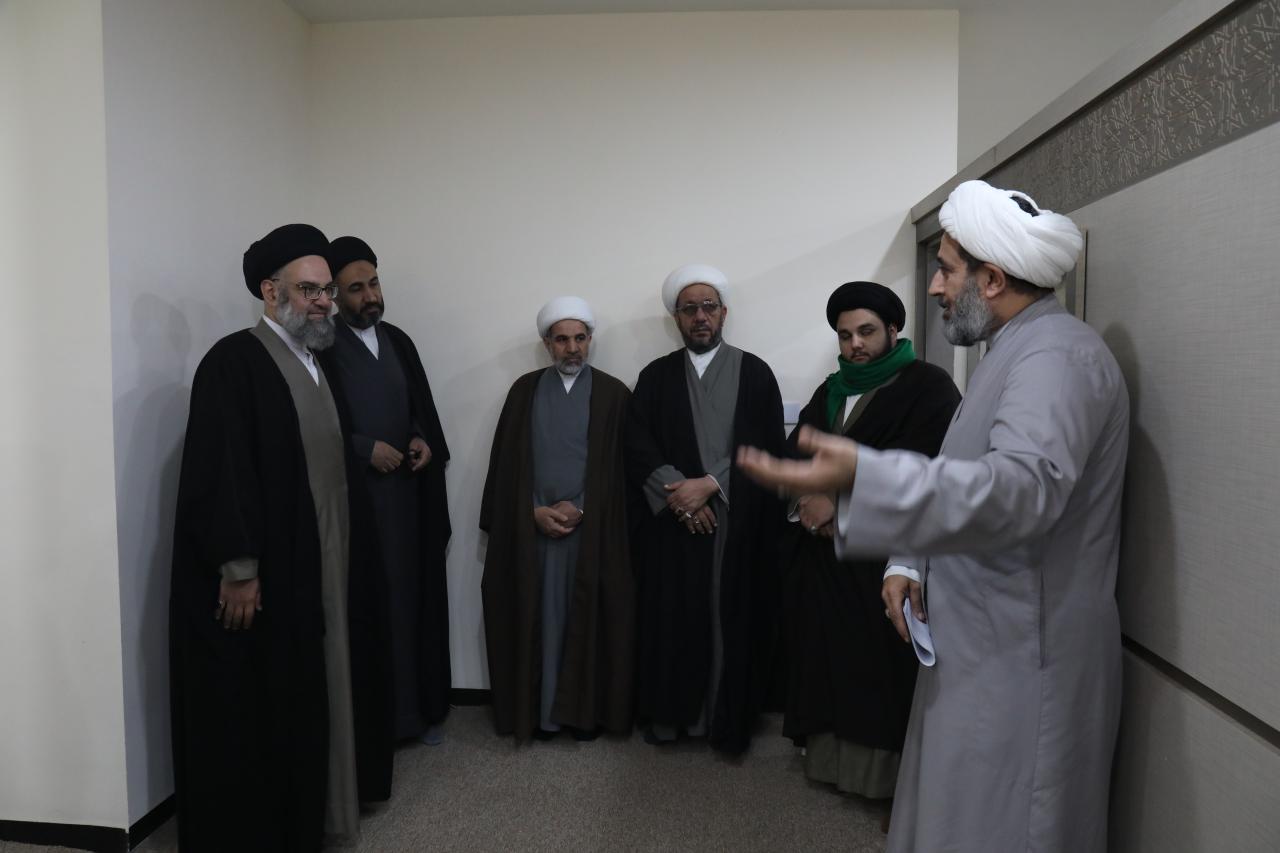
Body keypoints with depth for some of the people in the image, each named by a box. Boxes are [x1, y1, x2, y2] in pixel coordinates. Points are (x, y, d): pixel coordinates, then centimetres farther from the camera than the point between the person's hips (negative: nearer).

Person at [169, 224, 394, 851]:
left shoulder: (317, 364, 13)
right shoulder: (233, 361, -13)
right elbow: (218, 472, -19)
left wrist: (352, 550, 12)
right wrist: (239, 569, -21)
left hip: (323, 570, 8)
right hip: (261, 575, -8)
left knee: (310, 697, 18)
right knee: (257, 710, 5)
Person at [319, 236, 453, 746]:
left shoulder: (398, 340, 13)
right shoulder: (323, 344, -8)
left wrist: (423, 439, -1)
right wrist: (367, 448, -15)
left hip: (407, 493, 6)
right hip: (354, 496, -6)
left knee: (413, 599, 10)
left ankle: (418, 708, 22)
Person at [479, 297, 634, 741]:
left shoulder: (612, 393, 1)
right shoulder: (525, 389, 7)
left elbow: (618, 467, -2)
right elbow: (506, 462, 4)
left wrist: (579, 508, -11)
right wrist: (534, 511, -7)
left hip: (593, 528, -1)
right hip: (531, 526, 1)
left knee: (588, 621, 5)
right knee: (539, 619, 6)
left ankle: (586, 710, 19)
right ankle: (540, 710, 19)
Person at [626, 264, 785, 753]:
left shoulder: (754, 373, 6)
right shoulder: (655, 376, 11)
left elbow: (767, 448, -3)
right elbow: (638, 447, 1)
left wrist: (710, 484, -13)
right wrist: (678, 491, -13)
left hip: (738, 523, -1)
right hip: (671, 521, 1)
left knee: (731, 623, 2)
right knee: (671, 620, 3)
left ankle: (726, 720, 15)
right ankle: (669, 716, 16)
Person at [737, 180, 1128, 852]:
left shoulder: (1058, 356, -18)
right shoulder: (1014, 351, 15)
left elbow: (1023, 485, -35)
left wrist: (860, 474, -47)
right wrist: (909, 562, 1)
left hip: (1022, 663, -9)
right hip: (979, 647, 10)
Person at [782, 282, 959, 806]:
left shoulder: (928, 388, -3)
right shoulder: (830, 392, 18)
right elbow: (791, 456, 13)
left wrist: (839, 499, -13)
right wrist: (808, 499, -8)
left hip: (885, 558, -6)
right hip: (821, 556, 6)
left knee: (879, 666, -3)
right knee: (826, 659, 8)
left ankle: (884, 771, 9)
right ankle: (827, 756, 20)